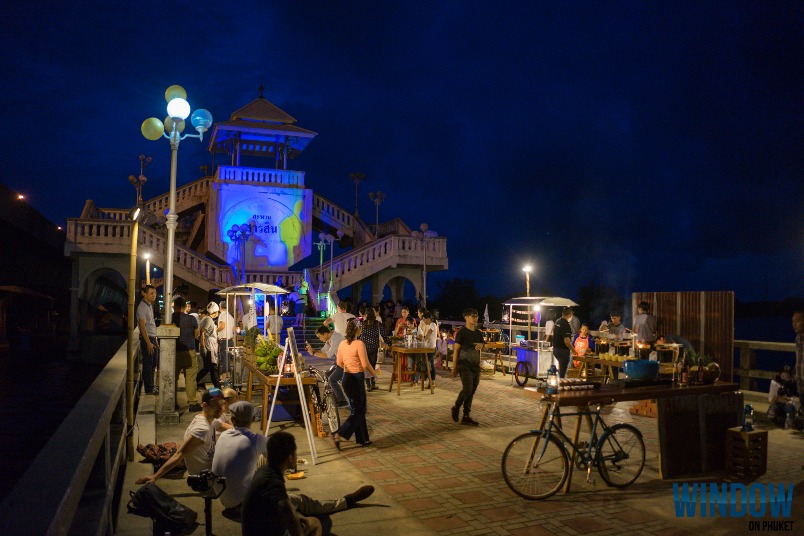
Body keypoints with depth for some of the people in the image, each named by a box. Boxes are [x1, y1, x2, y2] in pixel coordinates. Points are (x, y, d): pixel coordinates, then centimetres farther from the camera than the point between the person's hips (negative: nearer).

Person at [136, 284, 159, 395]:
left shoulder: (150, 305, 15)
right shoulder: (142, 307, -15)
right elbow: (142, 326, -20)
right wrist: (148, 342, -23)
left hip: (152, 338, 9)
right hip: (147, 338, -9)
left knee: (153, 364, 15)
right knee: (147, 365, -2)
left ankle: (151, 386, 25)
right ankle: (149, 389, 4)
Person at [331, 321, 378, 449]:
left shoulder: (342, 343, 4)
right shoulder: (359, 344, -17)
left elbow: (339, 363, 10)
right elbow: (365, 364, -17)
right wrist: (374, 374, 0)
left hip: (346, 378, 8)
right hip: (356, 378, -8)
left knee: (356, 409, 17)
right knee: (359, 412, 2)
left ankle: (362, 439, 24)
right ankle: (338, 435, -9)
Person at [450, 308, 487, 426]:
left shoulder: (478, 333, 13)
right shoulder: (462, 333, -5)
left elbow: (485, 347, 20)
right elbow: (456, 350, -6)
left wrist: (482, 345, -5)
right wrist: (454, 367, -9)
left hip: (476, 366, 6)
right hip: (465, 366, -6)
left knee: (471, 393, 6)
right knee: (467, 389, -16)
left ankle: (466, 417, 12)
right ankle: (456, 407, 7)